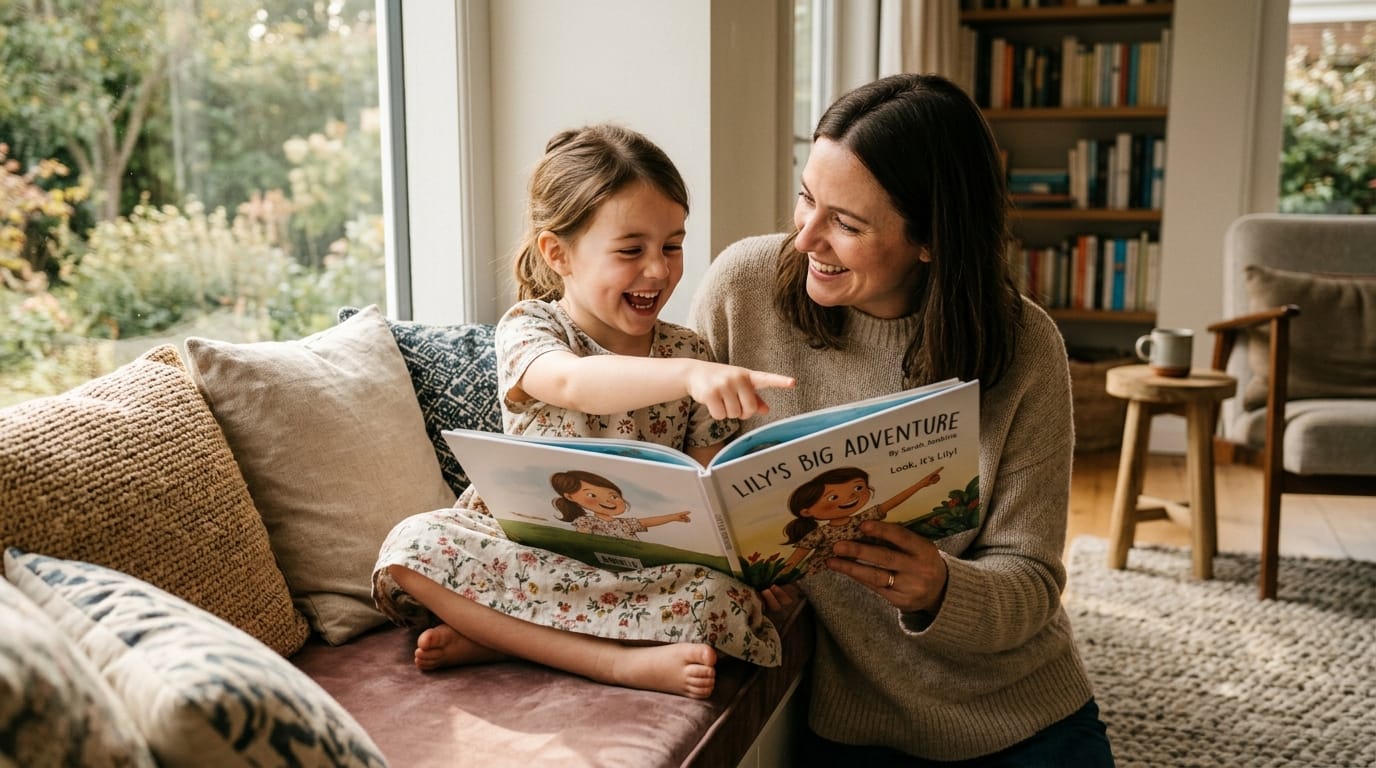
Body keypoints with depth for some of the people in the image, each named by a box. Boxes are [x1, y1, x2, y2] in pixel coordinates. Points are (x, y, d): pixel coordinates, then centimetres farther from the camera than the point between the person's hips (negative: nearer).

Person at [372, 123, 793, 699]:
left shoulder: (690, 354, 4)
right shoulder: (528, 328, -8)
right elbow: (570, 383, -34)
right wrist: (688, 376, -50)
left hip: (640, 561, 2)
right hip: (521, 542, -1)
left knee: (726, 602, -28)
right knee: (410, 549, -28)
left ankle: (490, 636, -21)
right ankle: (624, 660, -29)